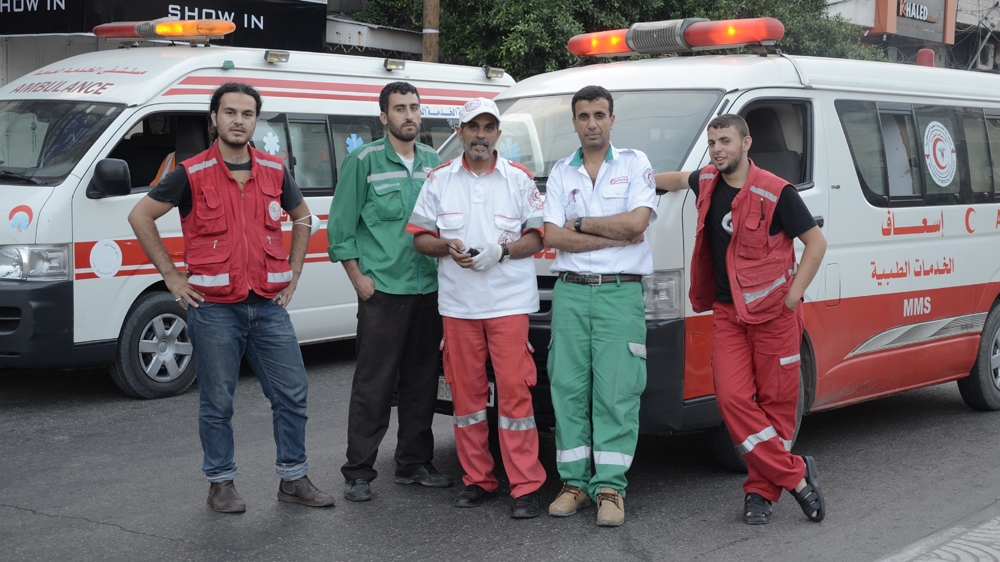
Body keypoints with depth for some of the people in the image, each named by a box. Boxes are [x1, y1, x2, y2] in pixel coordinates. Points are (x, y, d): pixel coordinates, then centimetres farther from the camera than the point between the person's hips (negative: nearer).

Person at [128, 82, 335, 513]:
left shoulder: (275, 171, 7)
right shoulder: (192, 174, -4)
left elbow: (302, 217, 23)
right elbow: (141, 216, 0)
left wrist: (293, 273, 14)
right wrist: (172, 276, -3)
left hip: (269, 305, 4)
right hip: (214, 308, -4)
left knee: (292, 393, 6)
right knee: (217, 402, 4)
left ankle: (293, 478, 19)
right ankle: (221, 483, 19)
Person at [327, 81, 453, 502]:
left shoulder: (433, 161, 12)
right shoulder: (364, 162, -3)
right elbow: (340, 226, -3)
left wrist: (445, 268, 9)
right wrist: (359, 278, -8)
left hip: (429, 290, 5)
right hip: (382, 290, -5)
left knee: (422, 381, 11)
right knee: (373, 384, -4)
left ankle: (414, 463, 22)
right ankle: (358, 473, 4)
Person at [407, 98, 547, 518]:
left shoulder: (519, 179, 5)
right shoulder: (439, 180, 10)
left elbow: (536, 237, 4)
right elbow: (419, 236, 10)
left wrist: (501, 251, -14)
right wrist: (447, 247, -10)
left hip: (509, 302, -2)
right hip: (458, 305, 3)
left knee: (515, 390, -8)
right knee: (465, 392, 7)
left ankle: (526, 487, -3)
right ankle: (477, 479, 19)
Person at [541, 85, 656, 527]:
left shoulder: (634, 164, 6)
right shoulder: (561, 172, 12)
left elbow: (636, 222, -10)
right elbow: (553, 237, 0)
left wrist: (580, 223, -3)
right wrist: (615, 236, -6)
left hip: (620, 292, -3)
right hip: (570, 292, 3)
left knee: (617, 391, -5)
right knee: (568, 388, 3)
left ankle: (610, 487, -1)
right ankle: (575, 482, 11)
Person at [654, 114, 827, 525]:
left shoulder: (775, 193, -10)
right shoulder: (707, 182, 9)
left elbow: (816, 242, -4)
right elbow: (680, 180, 34)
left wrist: (793, 295, -9)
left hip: (774, 313, -5)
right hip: (727, 312, 5)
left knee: (775, 403, 0)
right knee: (733, 399, -8)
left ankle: (761, 490, 11)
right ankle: (794, 474, 0)